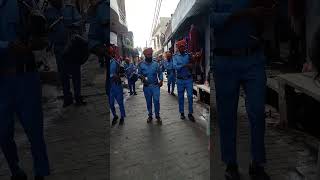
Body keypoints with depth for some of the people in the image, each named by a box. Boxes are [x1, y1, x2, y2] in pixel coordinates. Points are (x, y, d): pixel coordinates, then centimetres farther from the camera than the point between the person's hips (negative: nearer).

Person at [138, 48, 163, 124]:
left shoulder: (155, 63, 0)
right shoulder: (141, 64, -1)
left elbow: (160, 73, 7)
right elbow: (139, 73, 4)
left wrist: (161, 80, -6)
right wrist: (142, 77, -17)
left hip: (155, 86, -1)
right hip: (146, 86, 1)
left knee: (156, 101, -5)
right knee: (148, 102, 11)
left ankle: (157, 116, 10)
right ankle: (150, 115, 27)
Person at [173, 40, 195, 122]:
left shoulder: (188, 55, 2)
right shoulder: (175, 56, -1)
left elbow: (191, 65, -2)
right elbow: (175, 67, -14)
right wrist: (185, 65, -24)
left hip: (189, 79, 0)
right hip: (180, 80, 0)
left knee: (190, 96, -1)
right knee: (181, 97, 10)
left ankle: (190, 113, 10)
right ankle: (182, 113, 23)